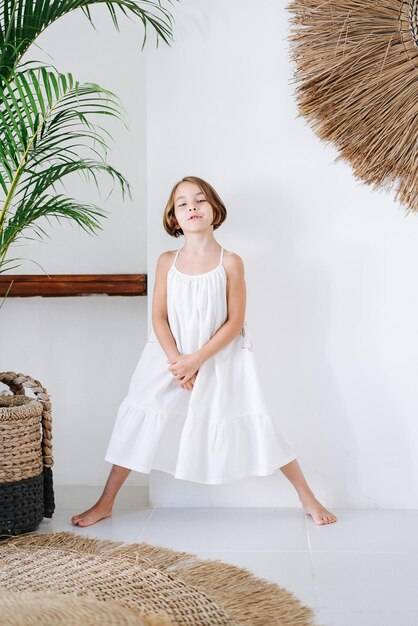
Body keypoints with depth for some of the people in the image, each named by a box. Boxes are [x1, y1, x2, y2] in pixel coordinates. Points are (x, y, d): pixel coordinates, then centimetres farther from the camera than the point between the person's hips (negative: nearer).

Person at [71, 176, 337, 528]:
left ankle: (308, 497, 13)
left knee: (257, 427, -3)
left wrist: (196, 360, -17)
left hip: (222, 359, -2)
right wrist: (176, 361, -15)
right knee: (140, 423, 1)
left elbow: (235, 322, -10)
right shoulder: (167, 261, -1)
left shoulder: (230, 263, -9)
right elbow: (159, 317, -2)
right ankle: (105, 504, 15)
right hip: (171, 359, 3)